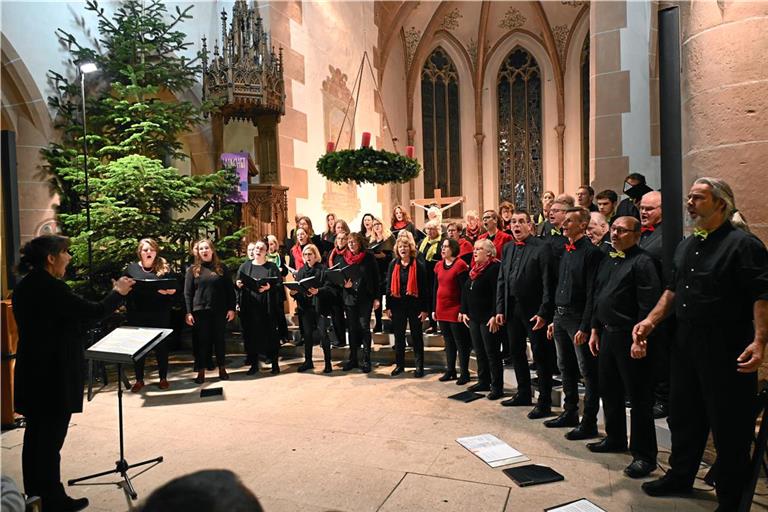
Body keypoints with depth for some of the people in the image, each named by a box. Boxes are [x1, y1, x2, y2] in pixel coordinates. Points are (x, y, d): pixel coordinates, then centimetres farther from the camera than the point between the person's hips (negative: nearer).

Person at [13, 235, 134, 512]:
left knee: (36, 434, 18)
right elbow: (93, 311, -18)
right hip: (54, 374, -9)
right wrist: (118, 292, -3)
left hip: (32, 372, 9)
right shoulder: (50, 287, -21)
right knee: (51, 438, 2)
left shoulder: (24, 286, 8)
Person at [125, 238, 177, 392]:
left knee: (161, 345, 7)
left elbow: (173, 289, 4)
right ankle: (139, 379, 22)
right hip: (137, 314, 1)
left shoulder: (164, 267, 3)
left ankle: (163, 378, 20)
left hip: (160, 314, -1)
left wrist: (165, 290, -17)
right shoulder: (131, 268, 5)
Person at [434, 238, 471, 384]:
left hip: (455, 310, -6)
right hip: (442, 310, 7)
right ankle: (450, 371, 24)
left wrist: (463, 311, -17)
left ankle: (464, 373, 11)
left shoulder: (460, 265, -11)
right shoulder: (439, 265, 9)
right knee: (448, 342, 15)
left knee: (461, 343, 2)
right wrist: (434, 309, 11)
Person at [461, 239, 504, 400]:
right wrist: (464, 311, 13)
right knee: (479, 351, 15)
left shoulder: (495, 268, -13)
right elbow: (465, 291, 17)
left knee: (492, 353, -1)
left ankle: (497, 387, 8)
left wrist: (495, 316, -23)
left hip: (488, 319, -8)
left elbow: (498, 294, -20)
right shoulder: (474, 269, 14)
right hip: (474, 317, 9)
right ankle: (483, 382, 26)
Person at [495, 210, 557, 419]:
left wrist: (543, 313, -18)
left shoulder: (542, 247, -9)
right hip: (513, 308, 7)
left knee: (541, 355, 2)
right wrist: (500, 309, 7)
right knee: (516, 352, 16)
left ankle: (544, 402, 13)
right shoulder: (507, 248, 11)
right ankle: (523, 394, 32)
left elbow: (548, 283, -13)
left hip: (534, 310, -7)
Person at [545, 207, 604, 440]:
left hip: (578, 318, -9)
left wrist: (584, 327, -19)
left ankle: (589, 423, 11)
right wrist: (554, 319, 15)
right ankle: (570, 413, 31)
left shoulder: (591, 252, -12)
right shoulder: (566, 252, 14)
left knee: (587, 372, 1)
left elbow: (592, 292, -16)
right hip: (560, 316, 9)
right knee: (566, 368, 17)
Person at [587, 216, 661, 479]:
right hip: (607, 334, 9)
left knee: (639, 397, 2)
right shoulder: (607, 261, 13)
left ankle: (644, 455, 14)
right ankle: (615, 438, 37)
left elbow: (648, 305, -19)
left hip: (630, 337, -8)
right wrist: (595, 330, 15)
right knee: (609, 390, 19)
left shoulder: (642, 262, -13)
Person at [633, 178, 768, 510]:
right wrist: (650, 320, 8)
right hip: (686, 345, 8)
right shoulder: (686, 246, 12)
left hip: (726, 351, -7)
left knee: (729, 427, 6)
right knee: (683, 416, 19)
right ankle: (680, 477, 38)